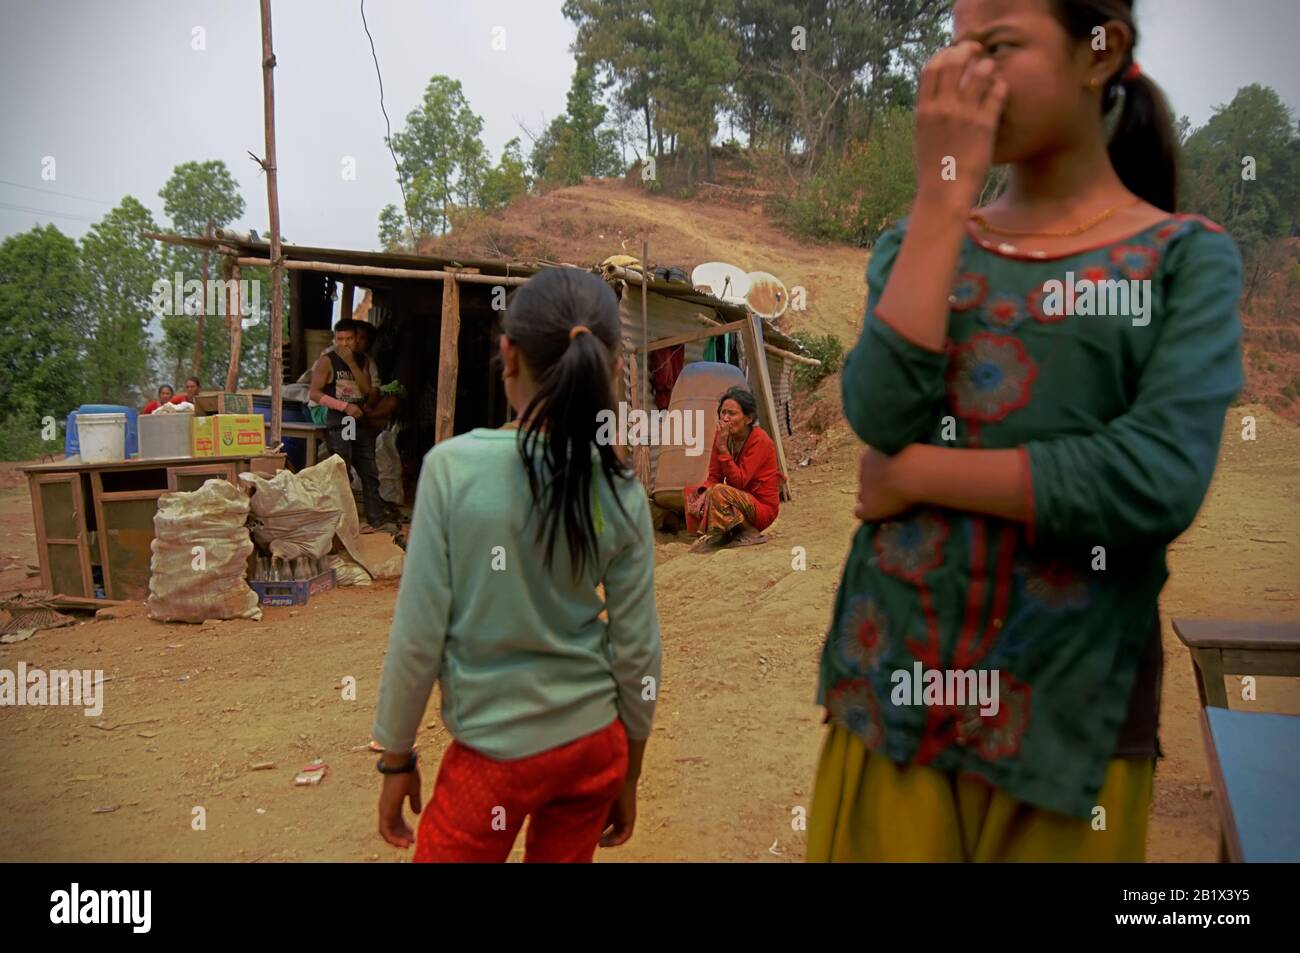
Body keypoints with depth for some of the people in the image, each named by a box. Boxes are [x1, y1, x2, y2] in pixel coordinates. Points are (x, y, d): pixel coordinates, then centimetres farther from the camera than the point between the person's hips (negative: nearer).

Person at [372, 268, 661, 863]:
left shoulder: (453, 465, -17)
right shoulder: (622, 494, -9)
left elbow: (418, 636, -13)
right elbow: (637, 653, -3)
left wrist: (396, 759, 2)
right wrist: (627, 777, 13)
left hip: (495, 754, -3)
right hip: (595, 744, 3)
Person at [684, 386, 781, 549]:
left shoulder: (759, 441, -21)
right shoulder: (722, 435, -1)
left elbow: (739, 482, -26)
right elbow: (714, 476, 3)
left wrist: (723, 448, -30)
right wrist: (704, 493, -18)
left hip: (762, 508, -8)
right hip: (741, 500, 8)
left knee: (719, 492, -31)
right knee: (693, 491, 0)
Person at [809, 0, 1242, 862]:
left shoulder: (1188, 256, -3)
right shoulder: (916, 242, 5)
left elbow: (1158, 481, -18)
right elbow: (879, 417, -12)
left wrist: (914, 472, -12)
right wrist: (943, 196, -12)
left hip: (1068, 696, -2)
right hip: (890, 675, 2)